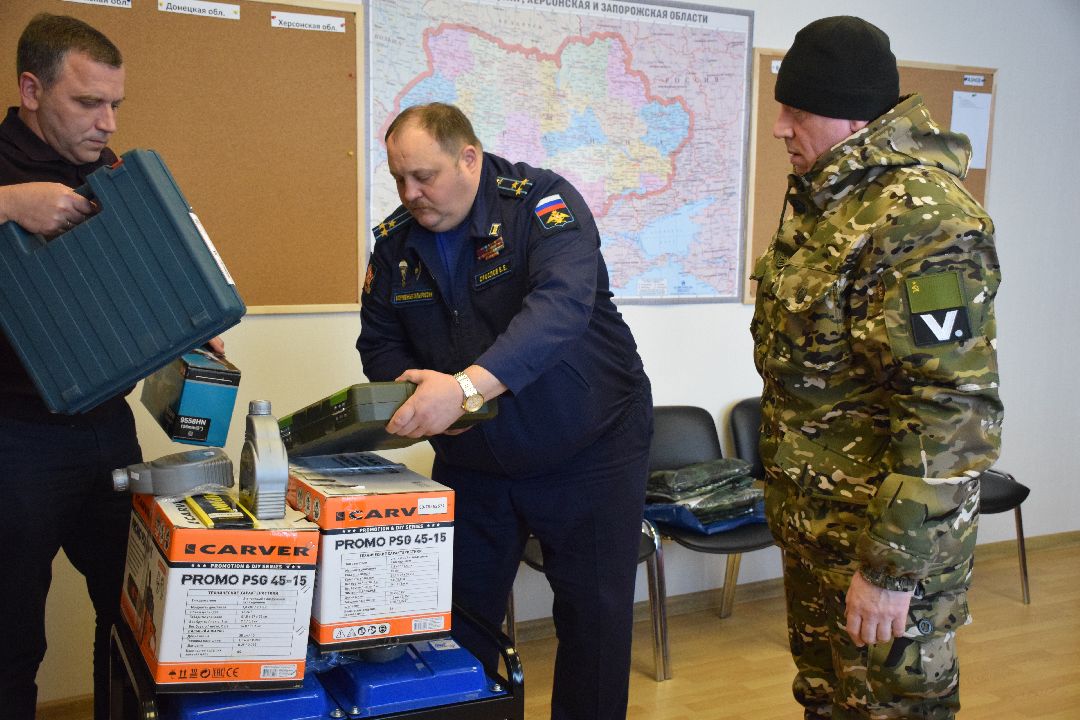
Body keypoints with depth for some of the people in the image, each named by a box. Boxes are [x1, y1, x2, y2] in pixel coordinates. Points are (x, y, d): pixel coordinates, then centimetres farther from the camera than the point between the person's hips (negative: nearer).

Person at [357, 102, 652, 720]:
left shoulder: (542, 202, -18)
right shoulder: (395, 241, 0)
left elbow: (561, 306, -34)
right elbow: (379, 342, 6)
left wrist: (467, 386, -45)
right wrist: (415, 387, -17)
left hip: (588, 449, -4)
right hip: (471, 459, 5)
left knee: (595, 616, 6)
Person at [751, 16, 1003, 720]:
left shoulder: (922, 221, -24)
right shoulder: (824, 194, 7)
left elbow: (954, 414, -28)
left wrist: (892, 569, -25)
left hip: (887, 529, -9)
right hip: (813, 516, 9)